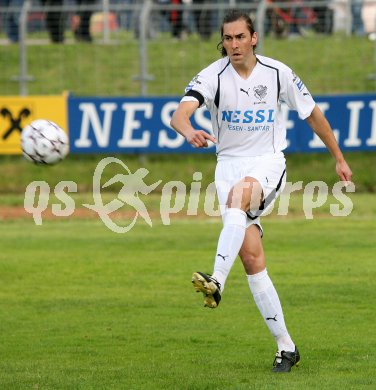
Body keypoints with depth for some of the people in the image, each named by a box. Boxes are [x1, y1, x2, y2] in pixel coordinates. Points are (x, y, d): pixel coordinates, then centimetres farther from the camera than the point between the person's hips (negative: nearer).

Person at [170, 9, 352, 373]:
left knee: (238, 193, -37)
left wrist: (338, 158, 17)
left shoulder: (277, 73, -3)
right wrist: (190, 132, -48)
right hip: (229, 163, 1)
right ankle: (285, 346, 0)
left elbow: (313, 114, 11)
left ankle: (217, 282, -51)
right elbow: (179, 114, -25)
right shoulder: (212, 76, -7)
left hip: (268, 163, -1)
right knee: (251, 256, -7)